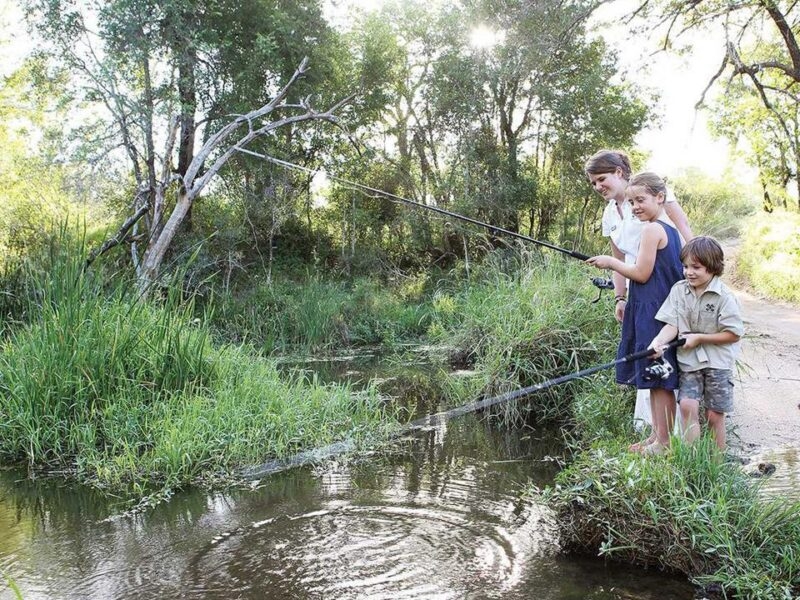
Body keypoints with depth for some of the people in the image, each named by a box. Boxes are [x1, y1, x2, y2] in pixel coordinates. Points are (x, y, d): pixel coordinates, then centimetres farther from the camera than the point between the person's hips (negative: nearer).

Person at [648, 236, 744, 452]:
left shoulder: (724, 297, -11)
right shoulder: (678, 290, -1)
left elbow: (734, 335, -10)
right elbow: (672, 325, -4)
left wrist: (698, 338, -13)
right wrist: (658, 341, -24)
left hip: (717, 362, -2)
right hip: (688, 361, 3)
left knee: (714, 414, 3)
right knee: (687, 404, -11)